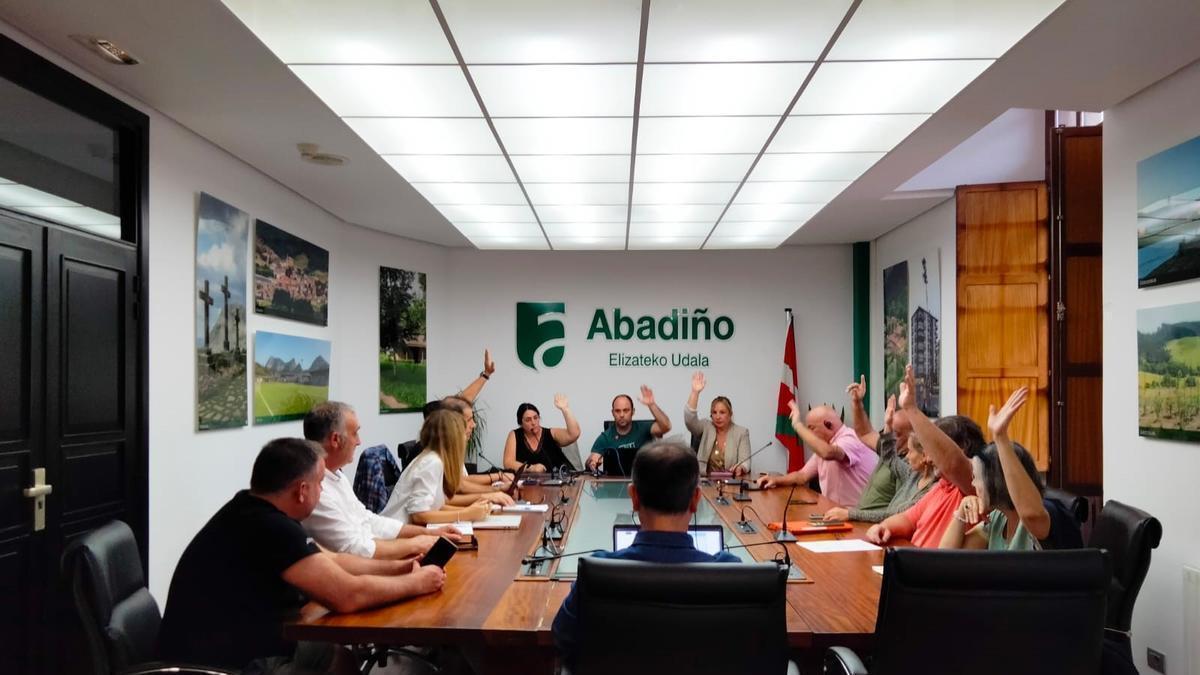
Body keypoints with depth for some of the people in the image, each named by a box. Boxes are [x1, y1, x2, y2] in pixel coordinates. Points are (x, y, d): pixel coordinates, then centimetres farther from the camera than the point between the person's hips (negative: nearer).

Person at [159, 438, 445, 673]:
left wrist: (396, 568, 5)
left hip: (246, 649, 9)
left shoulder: (258, 513, 3)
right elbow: (348, 595, -28)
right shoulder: (268, 527, -27)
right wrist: (417, 583, -12)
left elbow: (329, 563, 14)